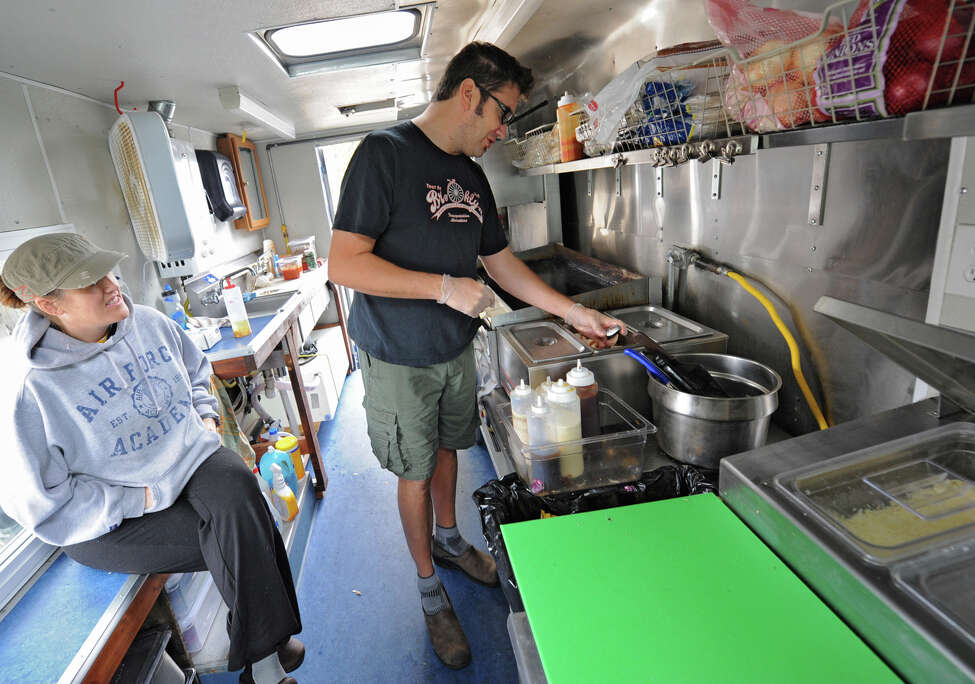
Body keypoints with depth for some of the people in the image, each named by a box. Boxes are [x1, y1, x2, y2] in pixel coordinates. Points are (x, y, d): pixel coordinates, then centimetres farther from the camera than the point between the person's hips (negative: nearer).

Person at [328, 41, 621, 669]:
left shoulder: (472, 175, 7)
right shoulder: (385, 153, -16)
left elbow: (502, 263, 11)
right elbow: (344, 265, -22)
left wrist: (576, 313, 7)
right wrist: (445, 286, -23)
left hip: (455, 352, 6)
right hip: (399, 362, -6)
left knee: (447, 449, 22)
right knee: (416, 473, 9)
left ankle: (448, 539, 47)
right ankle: (430, 588, 31)